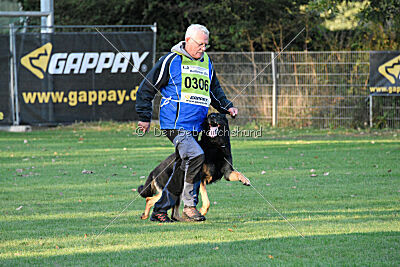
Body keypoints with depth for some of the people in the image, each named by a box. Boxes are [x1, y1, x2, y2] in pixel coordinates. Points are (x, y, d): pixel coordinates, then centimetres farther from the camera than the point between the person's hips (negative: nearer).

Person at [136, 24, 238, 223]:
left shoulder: (207, 63, 16)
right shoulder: (171, 61, -4)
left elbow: (215, 91, 32)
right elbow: (146, 88, 1)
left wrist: (226, 107, 15)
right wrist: (144, 117, 1)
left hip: (195, 127, 7)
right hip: (175, 124, -7)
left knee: (182, 169, 8)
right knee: (195, 156, -26)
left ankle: (159, 211, 19)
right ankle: (189, 206, -16)